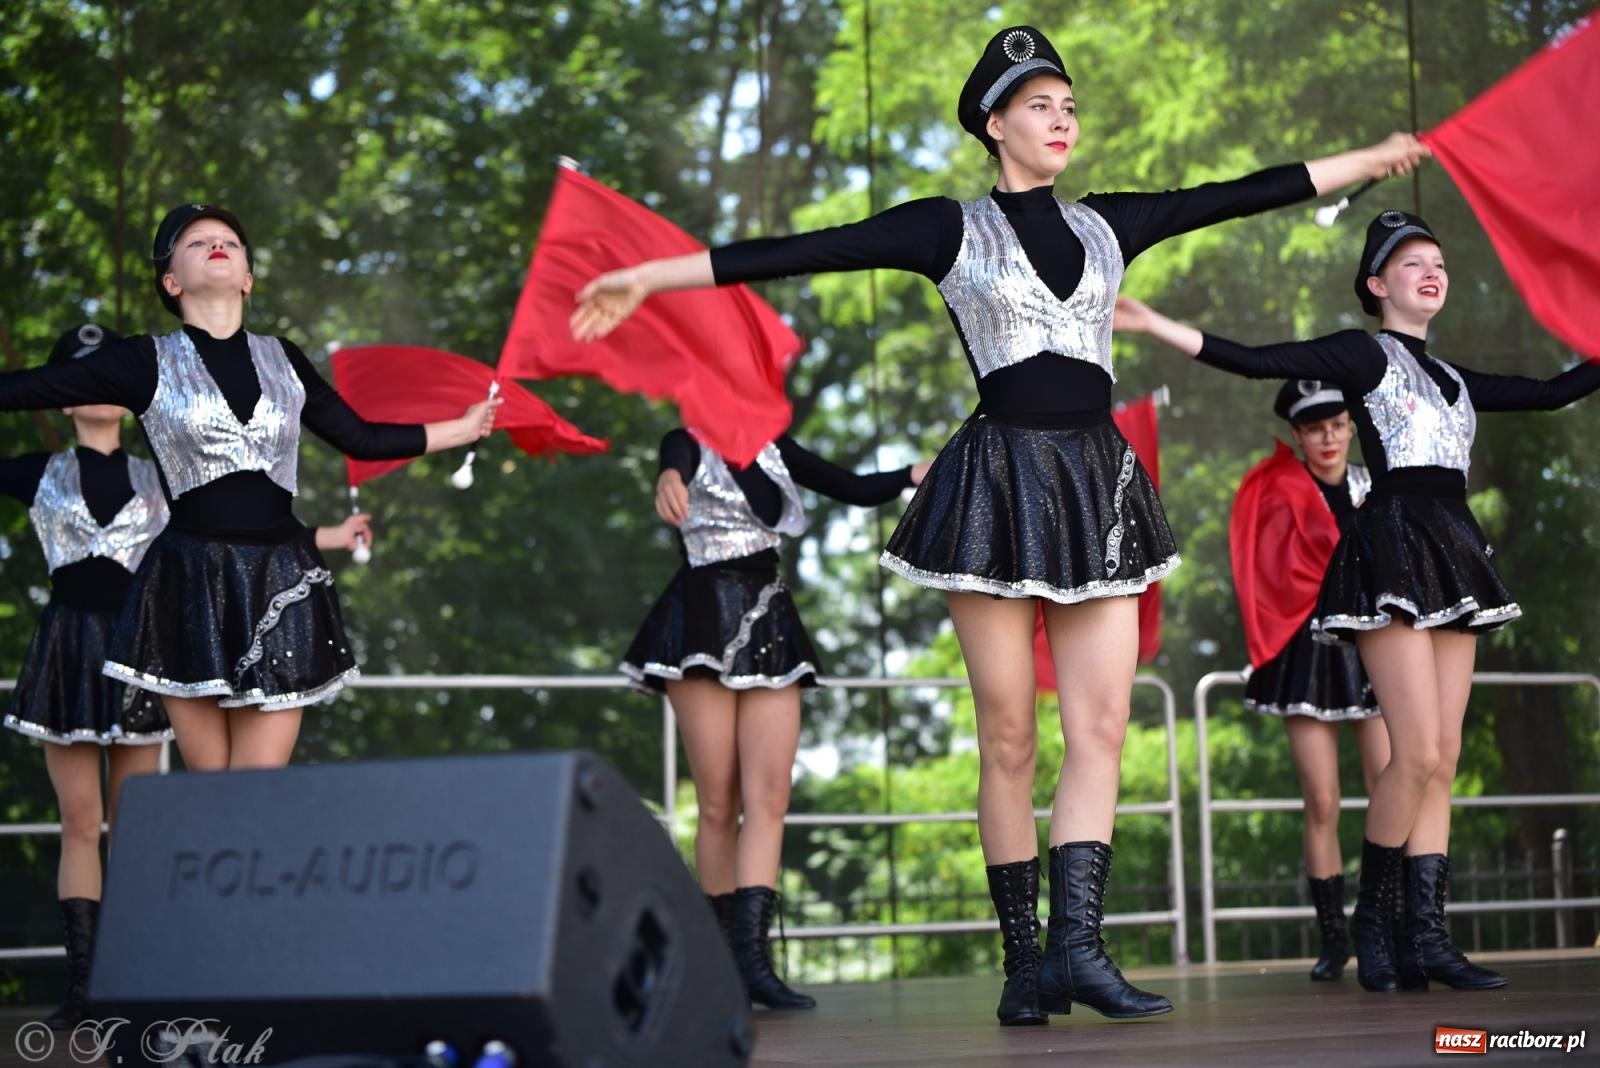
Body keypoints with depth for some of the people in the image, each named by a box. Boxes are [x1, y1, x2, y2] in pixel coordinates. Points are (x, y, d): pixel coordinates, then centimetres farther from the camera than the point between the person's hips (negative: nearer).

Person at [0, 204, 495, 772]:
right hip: (191, 588, -2)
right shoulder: (146, 362, 1)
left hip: (281, 584, 2)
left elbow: (363, 438, 20)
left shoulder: (284, 360, 11)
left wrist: (464, 427, 23)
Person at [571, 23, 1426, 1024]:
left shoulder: (1107, 224, 13)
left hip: (1100, 486, 4)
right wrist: (651, 275, -10)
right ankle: (1026, 956, 7)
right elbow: (799, 251, -4)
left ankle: (1078, 944, -7)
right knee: (1010, 736, 0)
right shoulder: (949, 228, 2)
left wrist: (1372, 158, 24)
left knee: (1103, 726, -5)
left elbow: (1247, 194, 19)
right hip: (999, 479, -4)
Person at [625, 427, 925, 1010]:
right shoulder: (691, 443, 0)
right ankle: (722, 962, 1)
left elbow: (857, 489, 11)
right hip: (703, 621, -4)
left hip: (768, 625, 4)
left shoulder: (776, 449, 14)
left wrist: (921, 472, -9)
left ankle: (752, 954, -17)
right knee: (719, 803, -4)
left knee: (769, 797, -9)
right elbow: (674, 456, -25)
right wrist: (669, 478, -51)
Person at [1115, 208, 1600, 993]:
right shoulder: (1363, 353, 4)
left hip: (1455, 554, 7)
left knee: (1442, 761, 1)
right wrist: (1155, 327, -18)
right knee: (1418, 753, -15)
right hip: (1393, 545, -7)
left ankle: (1426, 936, 0)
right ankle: (1375, 916, 0)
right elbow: (1258, 362, -8)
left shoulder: (1453, 379, 23)